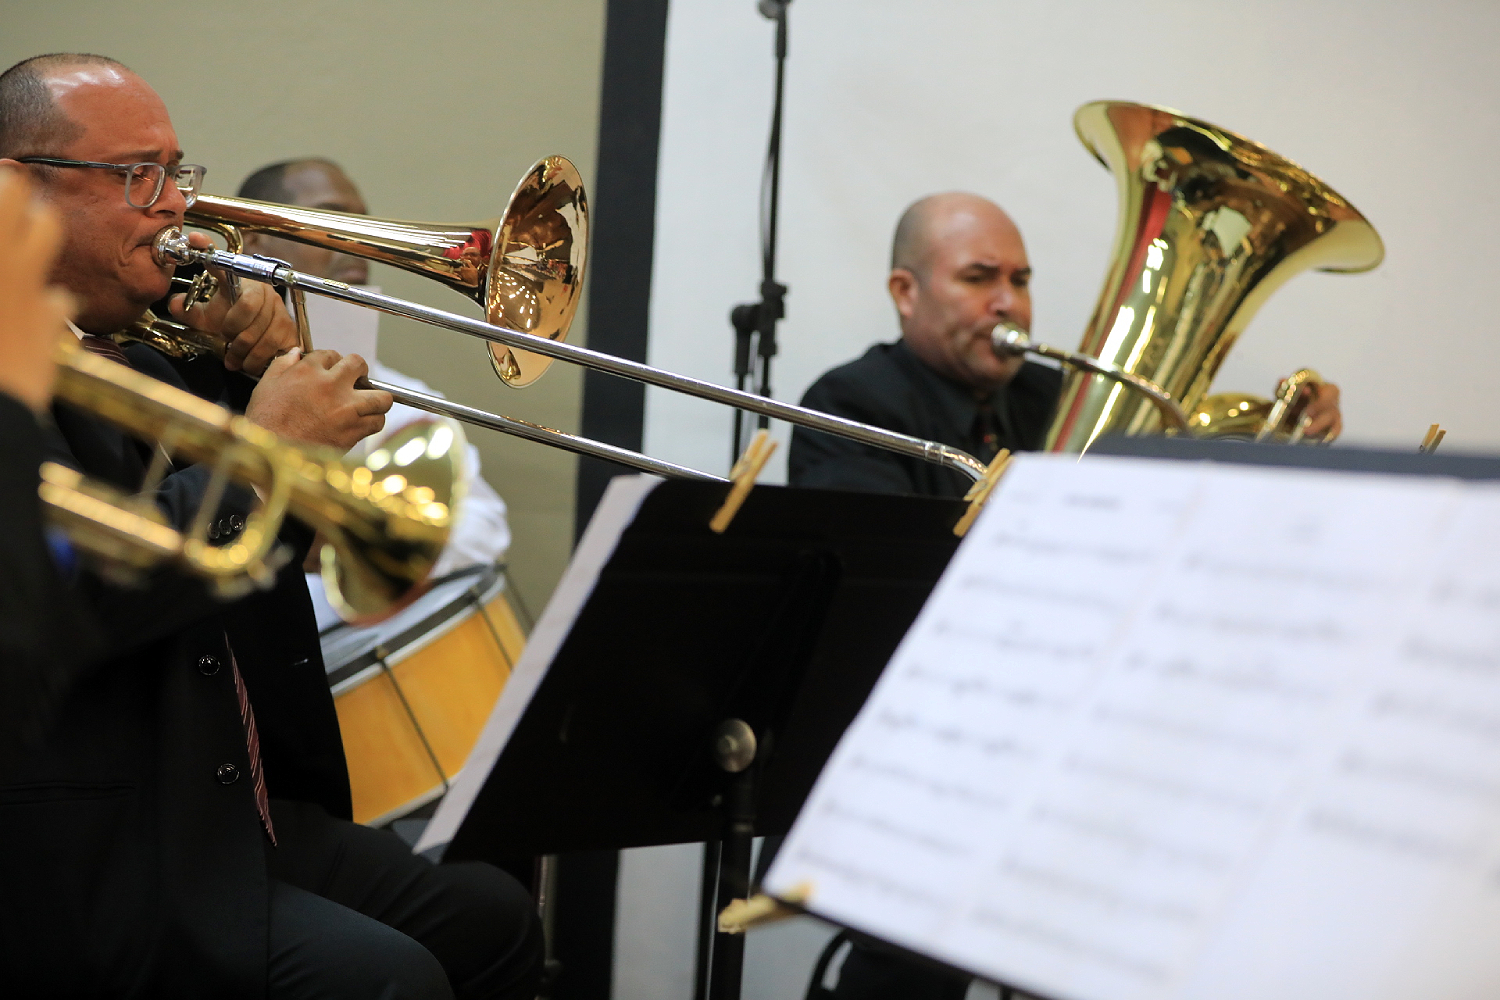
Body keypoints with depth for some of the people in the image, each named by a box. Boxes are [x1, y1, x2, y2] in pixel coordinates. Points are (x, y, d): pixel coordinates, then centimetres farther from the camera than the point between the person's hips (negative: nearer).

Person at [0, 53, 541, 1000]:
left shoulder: (131, 352, 16)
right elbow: (76, 589, -29)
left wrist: (264, 366, 3)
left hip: (235, 809, 10)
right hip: (90, 862, -10)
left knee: (492, 922, 5)